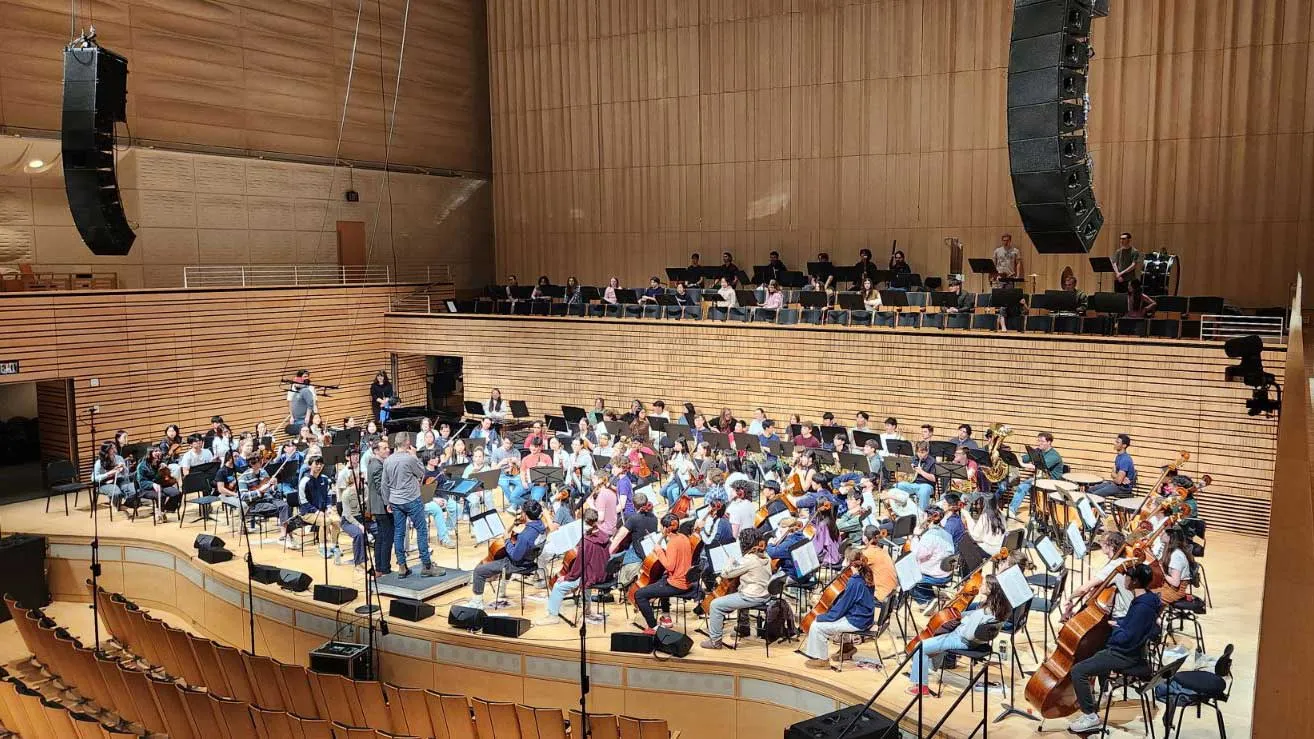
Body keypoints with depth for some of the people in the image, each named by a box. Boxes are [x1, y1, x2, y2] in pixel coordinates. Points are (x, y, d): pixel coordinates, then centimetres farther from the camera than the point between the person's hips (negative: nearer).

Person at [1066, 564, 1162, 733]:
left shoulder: (1142, 607, -26)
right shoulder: (1144, 598, 5)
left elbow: (1126, 638, -27)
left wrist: (1112, 628, -10)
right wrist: (1113, 622, 7)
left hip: (1125, 656, -11)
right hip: (1123, 650, 11)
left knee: (1078, 670, -18)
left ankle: (1090, 716, -8)